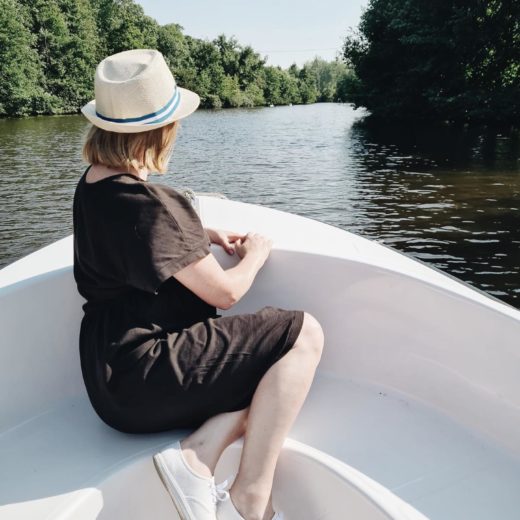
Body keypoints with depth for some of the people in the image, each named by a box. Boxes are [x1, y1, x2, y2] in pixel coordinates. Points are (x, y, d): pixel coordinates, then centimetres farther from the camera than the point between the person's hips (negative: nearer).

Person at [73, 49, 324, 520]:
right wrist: (256, 253, 5)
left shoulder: (93, 182, 9)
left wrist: (208, 235, 16)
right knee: (303, 334, -10)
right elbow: (225, 292, -16)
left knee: (278, 374, 14)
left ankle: (197, 454, -6)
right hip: (144, 377, -10)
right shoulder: (148, 202, -21)